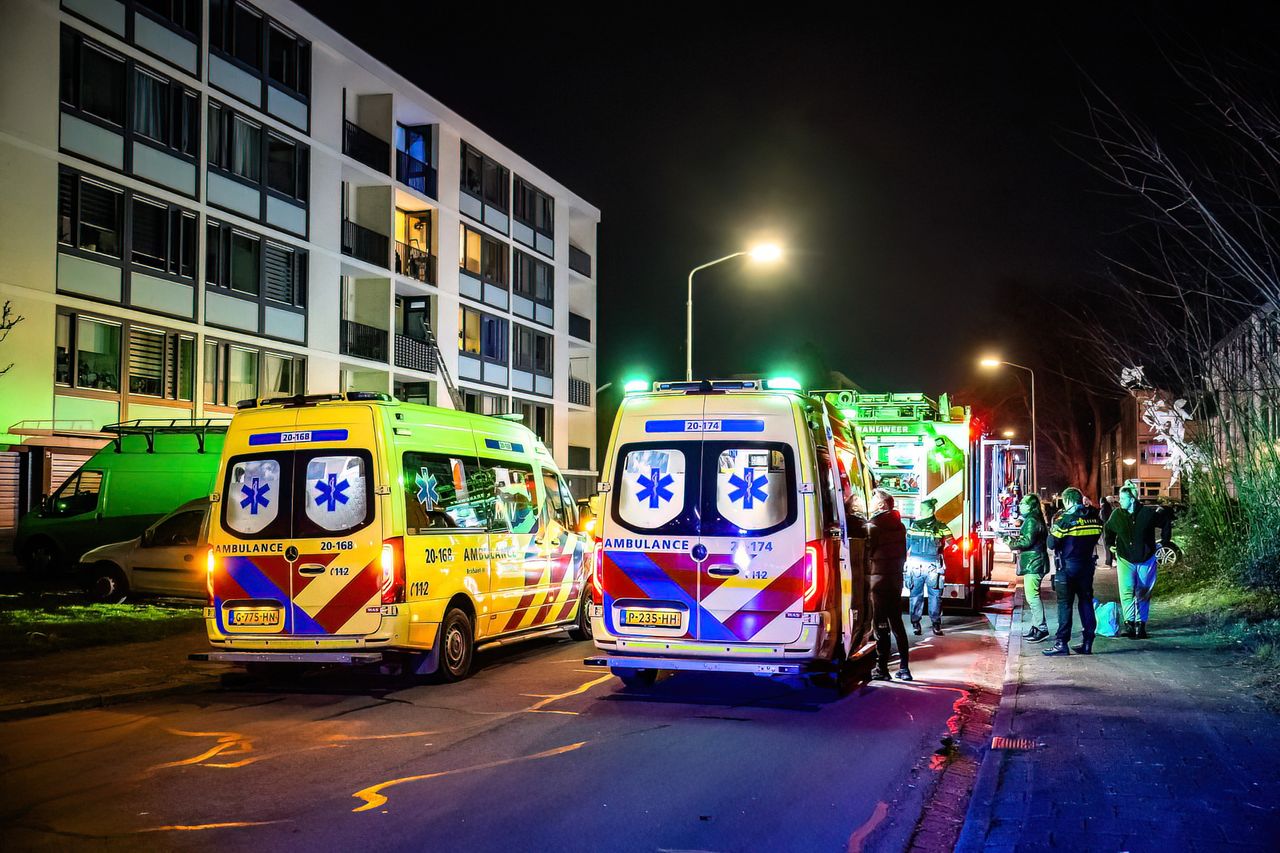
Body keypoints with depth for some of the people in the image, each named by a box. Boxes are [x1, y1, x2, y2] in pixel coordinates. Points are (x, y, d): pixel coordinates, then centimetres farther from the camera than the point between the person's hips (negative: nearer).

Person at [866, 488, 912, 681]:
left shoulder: (872, 526, -12)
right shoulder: (899, 526, 9)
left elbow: (867, 554, -11)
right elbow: (903, 554, 13)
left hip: (879, 578, -6)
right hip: (897, 577, 7)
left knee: (880, 624, -3)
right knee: (897, 622, 13)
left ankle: (882, 668, -1)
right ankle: (904, 667, 13)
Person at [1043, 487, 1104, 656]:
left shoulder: (1064, 518, -14)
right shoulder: (1094, 516, 3)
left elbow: (1052, 543, -12)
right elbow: (1096, 537, 14)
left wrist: (1052, 529, 4)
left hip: (1068, 566, -5)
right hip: (1088, 564, 5)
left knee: (1065, 604, -2)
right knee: (1086, 602, 11)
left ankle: (1062, 643, -4)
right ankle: (1087, 642, 11)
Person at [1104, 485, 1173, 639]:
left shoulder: (1149, 513, -12)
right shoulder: (1117, 515, -5)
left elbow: (1167, 521, 5)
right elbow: (1107, 529, 16)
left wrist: (1164, 542, 2)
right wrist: (1109, 545, 7)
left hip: (1146, 559, 0)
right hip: (1125, 560, 0)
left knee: (1143, 594, 8)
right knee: (1126, 591, -15)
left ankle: (1140, 625, 18)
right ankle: (1129, 624, -16)